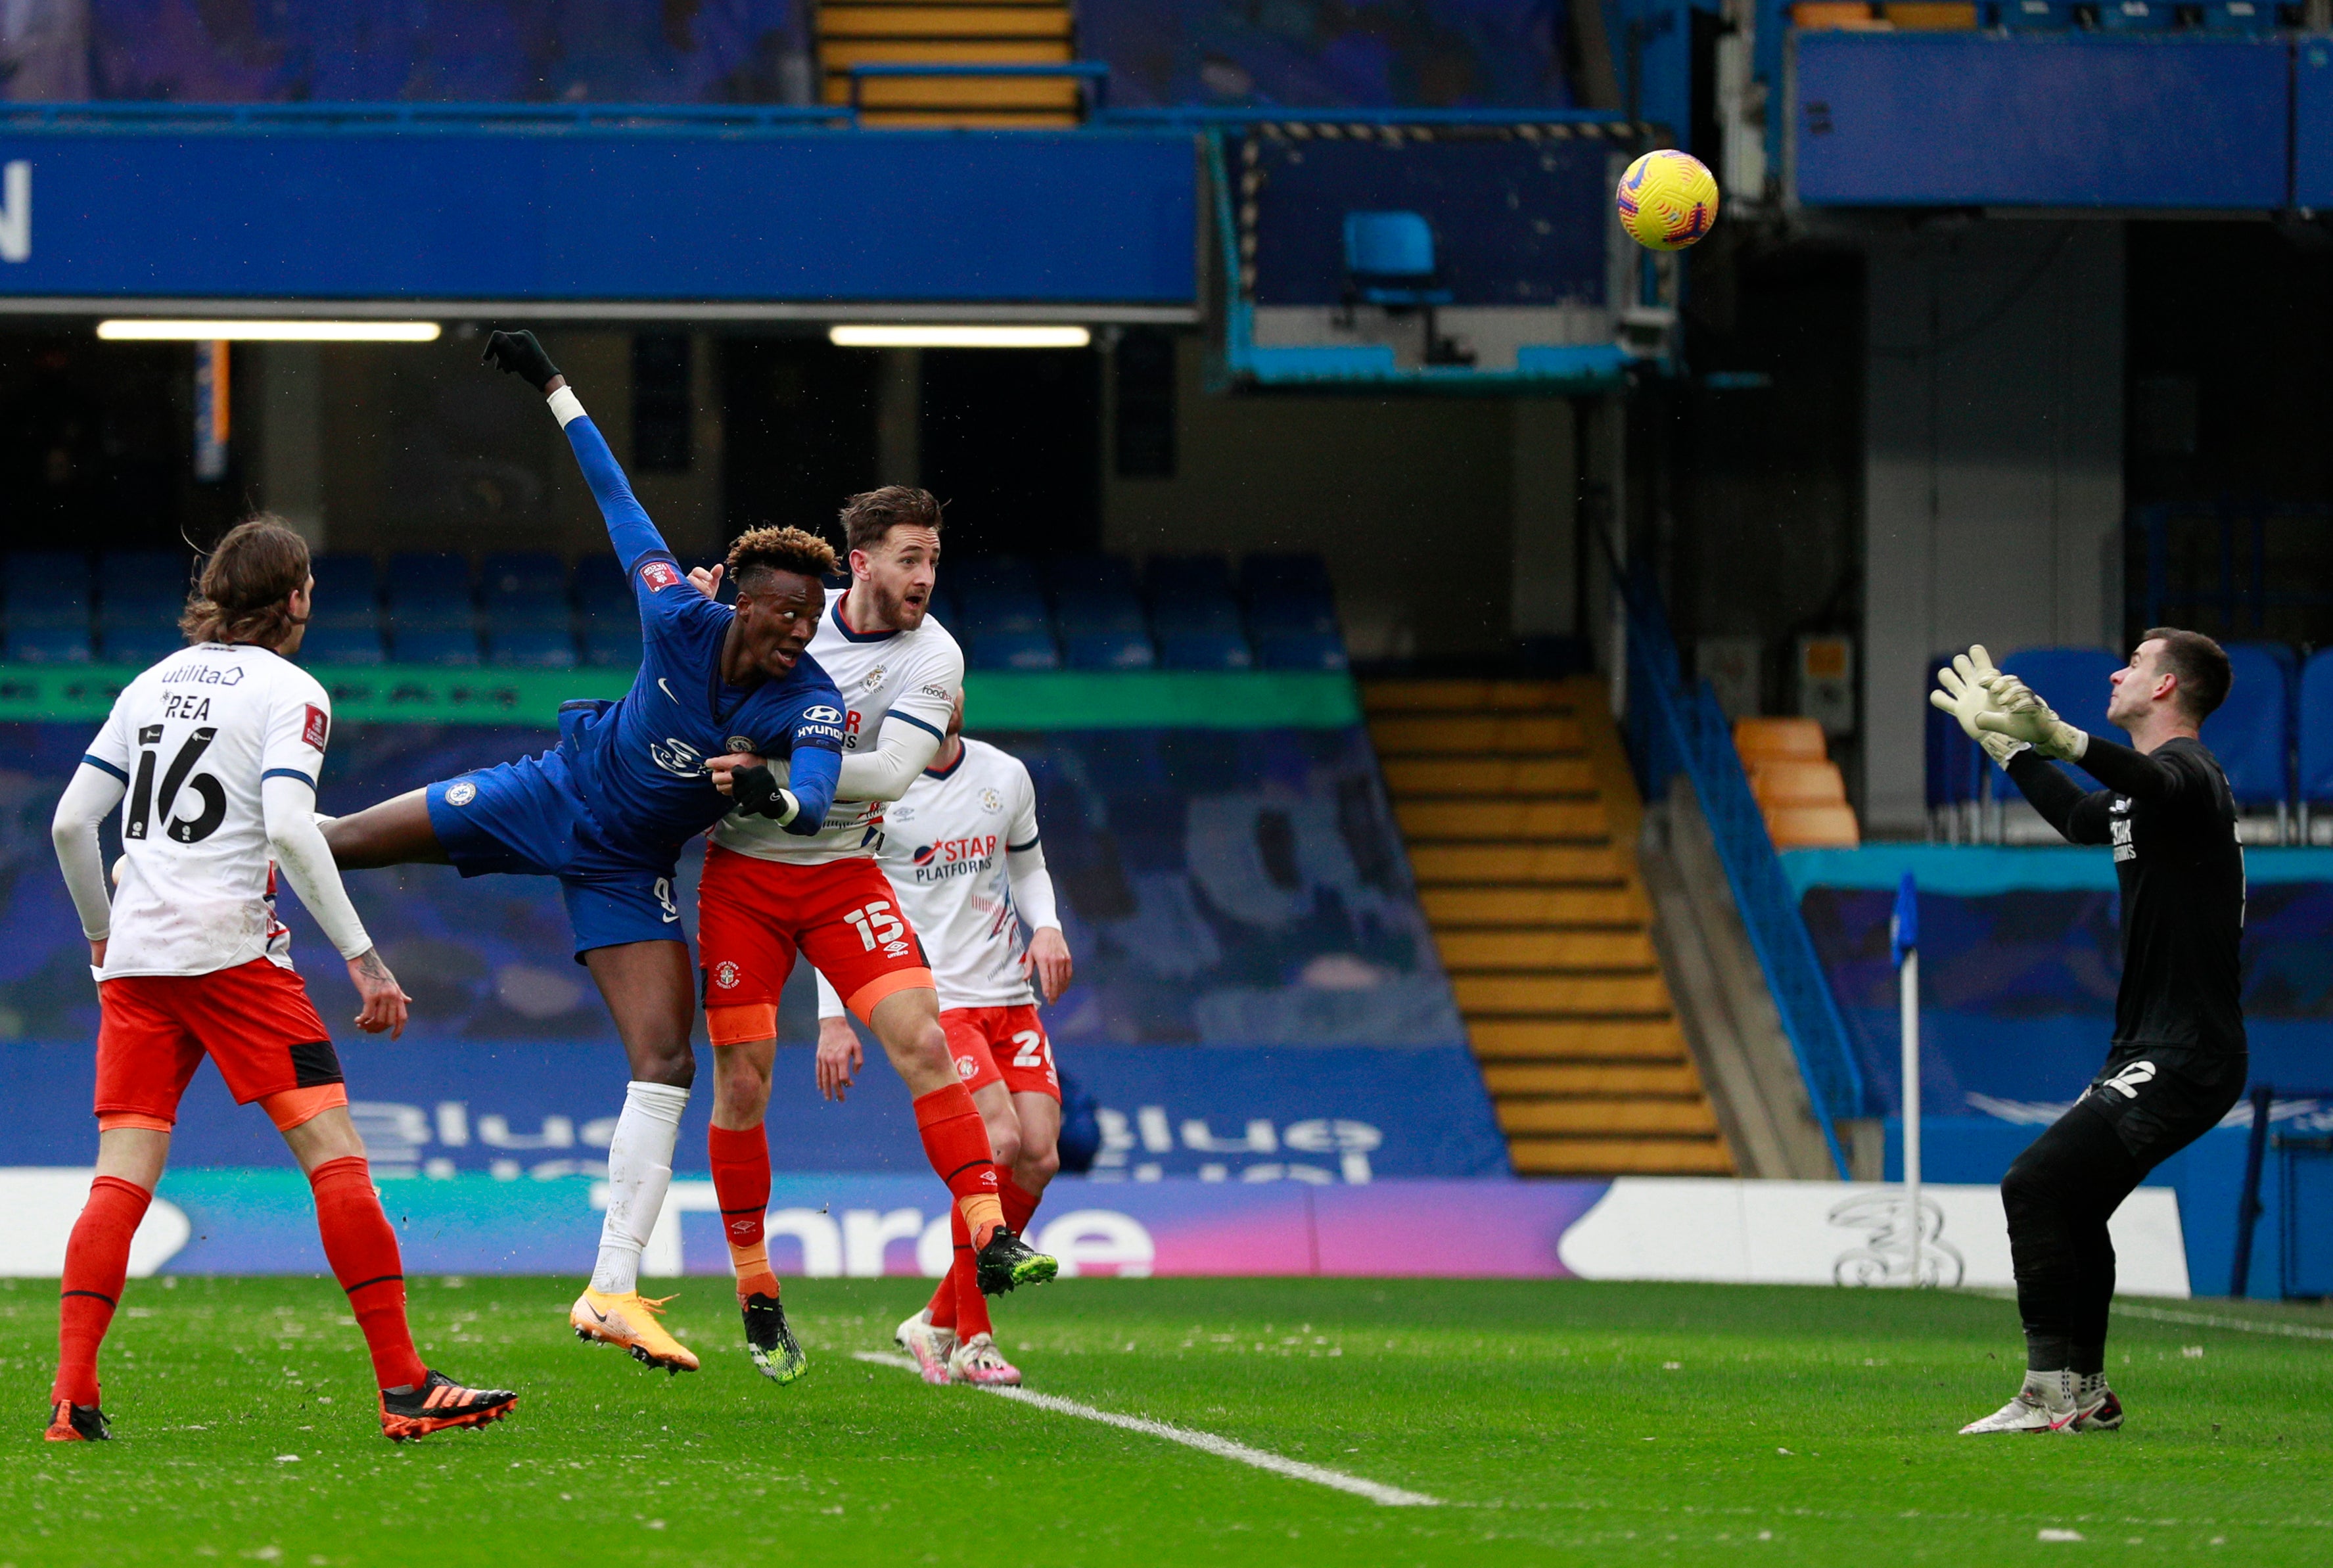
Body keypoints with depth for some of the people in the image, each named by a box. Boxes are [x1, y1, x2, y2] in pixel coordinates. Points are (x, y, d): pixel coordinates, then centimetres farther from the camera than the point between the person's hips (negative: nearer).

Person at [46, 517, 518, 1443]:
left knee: (124, 1173, 4)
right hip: (230, 947, -6)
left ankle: (71, 1399, -7)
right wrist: (362, 957, -13)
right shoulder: (288, 692, -1)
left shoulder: (154, 683, 17)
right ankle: (405, 1389, -9)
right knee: (336, 1154, -4)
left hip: (135, 956, 6)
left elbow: (70, 822, 15)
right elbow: (290, 830, -15)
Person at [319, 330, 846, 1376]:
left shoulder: (812, 706, -24)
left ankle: (613, 1291, -6)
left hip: (627, 871, 0)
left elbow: (816, 797, -42)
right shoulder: (679, 619, -23)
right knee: (337, 839, 4)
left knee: (666, 1066, -11)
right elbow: (619, 504, -10)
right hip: (553, 794, 0)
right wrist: (552, 390, -6)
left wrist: (774, 798, -66)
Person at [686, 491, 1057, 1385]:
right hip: (741, 874, 1)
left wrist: (776, 780, -29)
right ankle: (755, 1295, 11)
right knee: (741, 1079, -2)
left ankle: (990, 1239, -21)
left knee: (922, 1037, -19)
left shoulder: (932, 656, -8)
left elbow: (891, 772, -21)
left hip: (842, 871, -1)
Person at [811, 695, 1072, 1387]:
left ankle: (940, 1322, 10)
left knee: (1039, 1157, -8)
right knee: (999, 1141, -23)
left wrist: (1046, 927, 3)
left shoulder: (1005, 776, 9)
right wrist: (834, 1019, -8)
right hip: (929, 999, -6)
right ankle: (972, 1342, -13)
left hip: (1007, 995, 6)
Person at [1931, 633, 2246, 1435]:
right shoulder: (2145, 789, 20)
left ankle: (2050, 1397, -20)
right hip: (2151, 1054, 11)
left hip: (2182, 1059, -11)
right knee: (2068, 1200, 19)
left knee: (2037, 1184, -18)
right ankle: (2086, 1393, 29)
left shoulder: (2186, 769, -13)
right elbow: (2082, 817, 42)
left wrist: (2060, 738, -56)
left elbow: (2157, 786, -40)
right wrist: (2005, 743, 46)